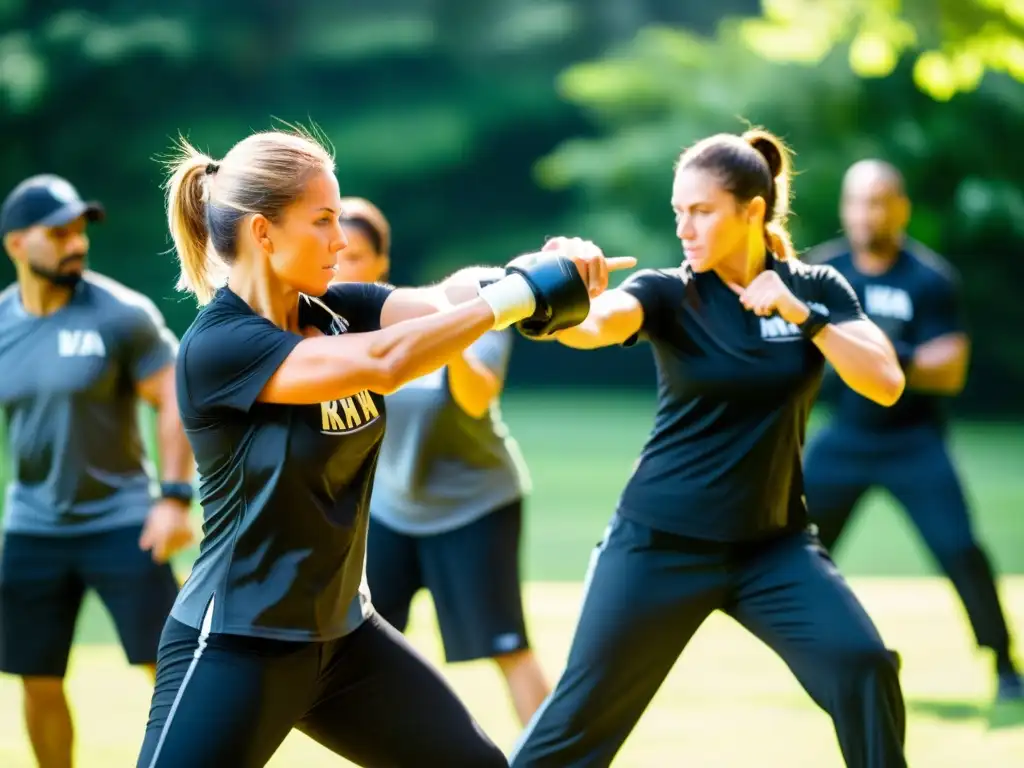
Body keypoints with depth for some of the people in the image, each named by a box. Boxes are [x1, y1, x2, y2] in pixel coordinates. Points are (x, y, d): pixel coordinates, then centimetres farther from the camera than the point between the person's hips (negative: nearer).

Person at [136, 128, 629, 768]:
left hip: (344, 636, 8)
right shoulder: (215, 347, -20)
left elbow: (444, 299, -14)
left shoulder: (340, 310, 2)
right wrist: (519, 293, -25)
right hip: (232, 650, -8)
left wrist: (557, 269, -32)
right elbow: (383, 362, -29)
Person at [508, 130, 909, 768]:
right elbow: (592, 325, -29)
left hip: (772, 543, 2)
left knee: (862, 666, -15)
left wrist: (802, 313, -22)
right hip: (661, 542, -2)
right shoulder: (668, 292, -6)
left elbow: (886, 384, -12)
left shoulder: (817, 290, 0)